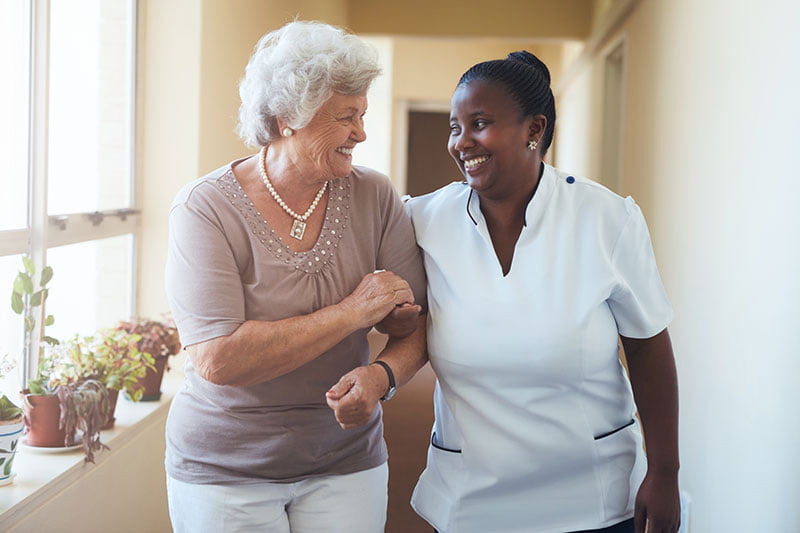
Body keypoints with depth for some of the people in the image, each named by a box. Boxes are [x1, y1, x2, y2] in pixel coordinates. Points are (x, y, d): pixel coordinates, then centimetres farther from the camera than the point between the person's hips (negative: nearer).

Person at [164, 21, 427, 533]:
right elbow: (217, 361, -25)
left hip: (345, 465, 3)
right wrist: (351, 312, -22)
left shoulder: (374, 197, -5)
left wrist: (382, 375, -23)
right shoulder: (206, 208, -15)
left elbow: (414, 325, -1)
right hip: (225, 469, -2)